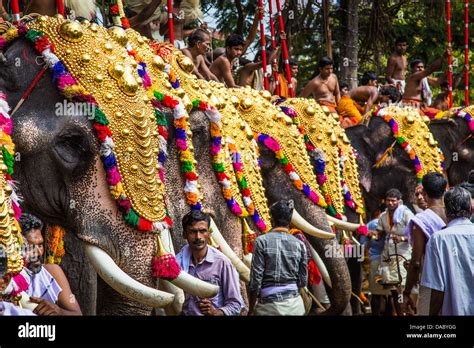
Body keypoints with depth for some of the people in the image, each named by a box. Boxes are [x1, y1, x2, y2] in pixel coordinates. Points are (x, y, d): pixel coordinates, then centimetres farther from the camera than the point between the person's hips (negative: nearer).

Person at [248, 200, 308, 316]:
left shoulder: (262, 241, -7)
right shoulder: (299, 244, 3)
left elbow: (256, 279, -9)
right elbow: (303, 280, 7)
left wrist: (251, 310, -2)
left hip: (270, 305, -3)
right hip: (295, 305, 3)